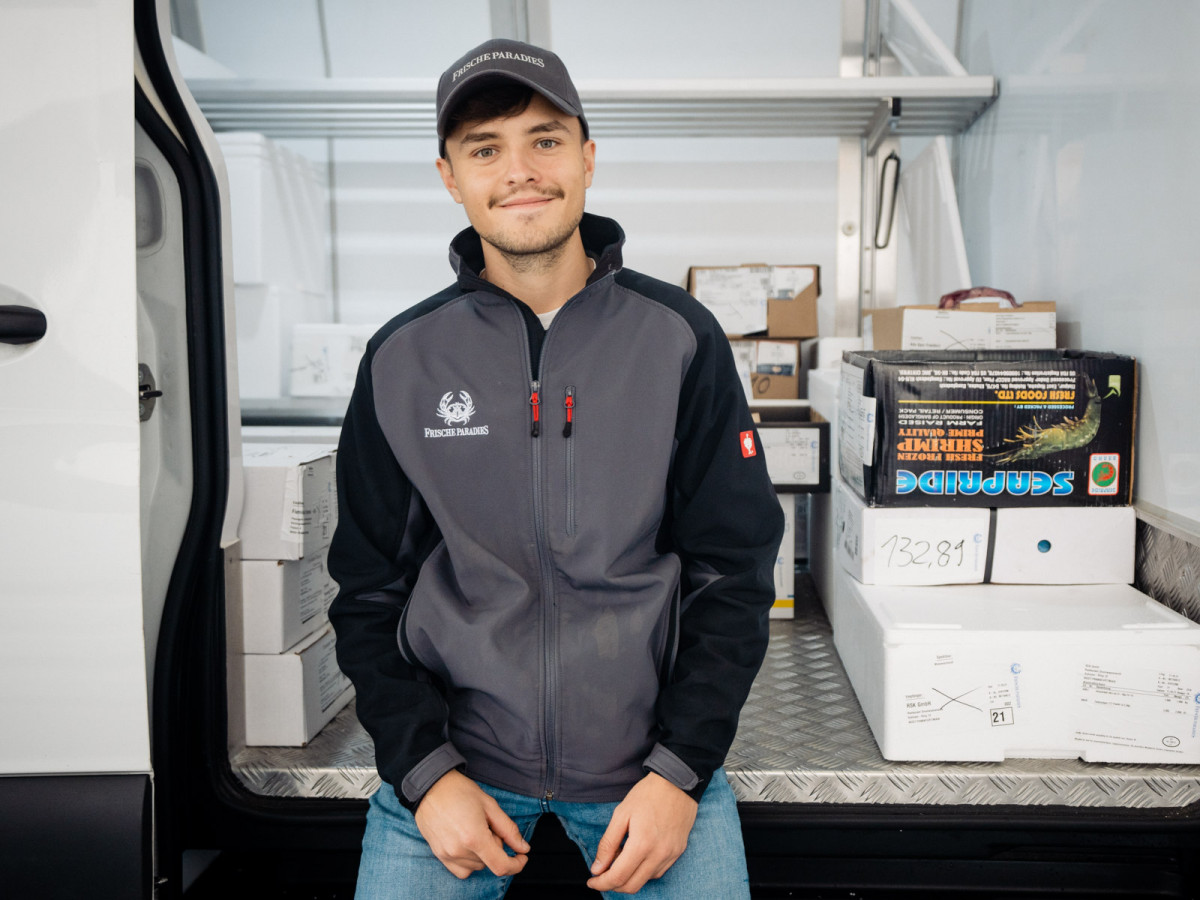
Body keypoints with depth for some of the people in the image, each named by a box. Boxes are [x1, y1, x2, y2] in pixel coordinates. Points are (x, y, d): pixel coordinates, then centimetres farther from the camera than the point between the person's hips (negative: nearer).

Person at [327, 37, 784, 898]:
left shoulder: (679, 337, -4)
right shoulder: (401, 359, -1)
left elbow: (735, 568, -2)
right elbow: (370, 591, 3)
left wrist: (681, 769, -10)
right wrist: (423, 771, -8)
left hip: (650, 751, 0)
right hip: (454, 751, 1)